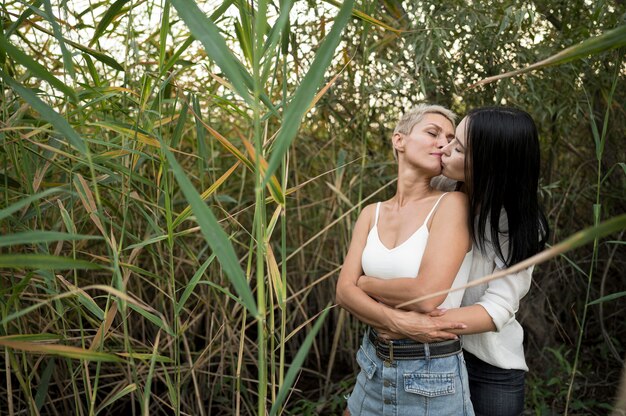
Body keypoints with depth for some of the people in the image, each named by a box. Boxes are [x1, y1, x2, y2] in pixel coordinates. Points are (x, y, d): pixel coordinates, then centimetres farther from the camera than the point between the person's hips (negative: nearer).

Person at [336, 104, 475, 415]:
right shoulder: (372, 213, 2)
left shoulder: (452, 203, -13)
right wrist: (395, 321, -22)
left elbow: (426, 296, -23)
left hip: (432, 377, -5)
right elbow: (344, 291, -5)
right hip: (373, 367, 5)